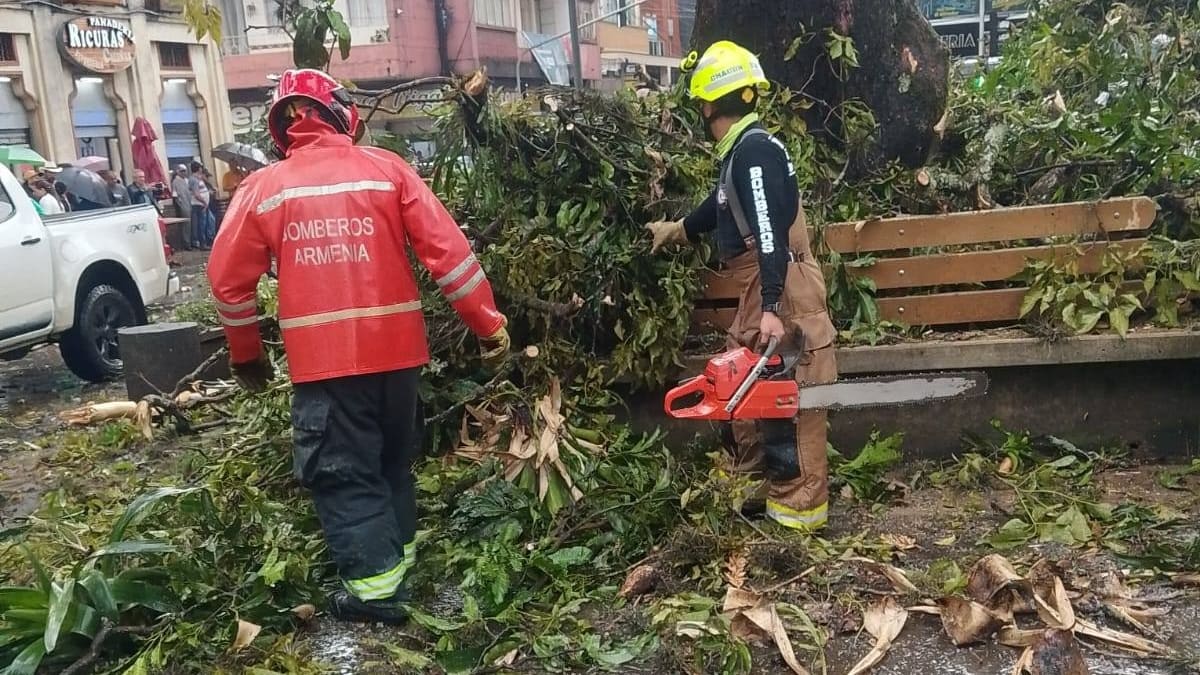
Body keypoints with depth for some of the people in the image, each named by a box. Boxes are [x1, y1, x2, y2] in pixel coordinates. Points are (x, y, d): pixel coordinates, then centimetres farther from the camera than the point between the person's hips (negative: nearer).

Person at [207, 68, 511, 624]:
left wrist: (245, 354, 21)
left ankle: (373, 585, 8)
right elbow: (447, 249, -4)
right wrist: (489, 325, 1)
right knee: (393, 458, 20)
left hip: (323, 357, -2)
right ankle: (398, 555, 33)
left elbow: (229, 277, 8)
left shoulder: (263, 187, 4)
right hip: (394, 346, 2)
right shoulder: (386, 169, 2)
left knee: (342, 472, 8)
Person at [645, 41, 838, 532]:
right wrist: (677, 230, 52)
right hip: (764, 290, 11)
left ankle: (801, 506, 3)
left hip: (781, 290, -11)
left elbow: (770, 229, -25)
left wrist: (771, 308, -31)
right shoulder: (741, 152, 16)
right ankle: (752, 482, 31)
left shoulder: (755, 149, -15)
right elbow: (722, 208, 35)